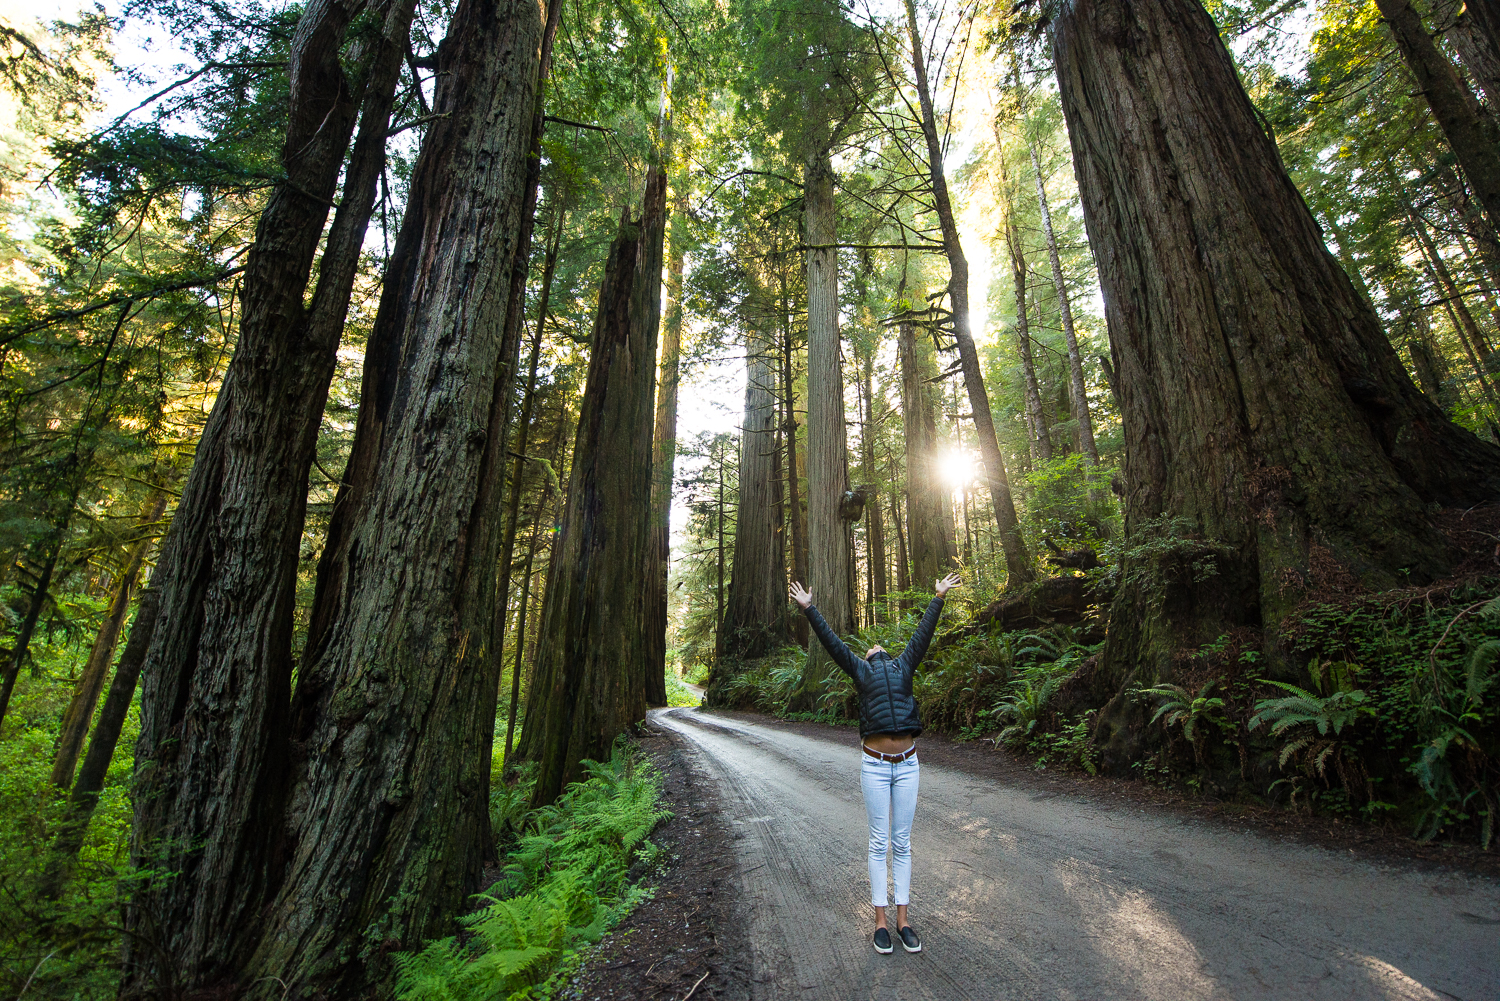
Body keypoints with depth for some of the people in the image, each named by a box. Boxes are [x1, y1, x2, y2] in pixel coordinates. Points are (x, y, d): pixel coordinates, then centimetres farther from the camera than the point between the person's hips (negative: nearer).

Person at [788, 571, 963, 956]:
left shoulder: (904, 666, 13)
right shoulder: (860, 670, 8)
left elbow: (923, 633, 15)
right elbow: (830, 640, 4)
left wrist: (939, 598, 18)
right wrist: (808, 609, 1)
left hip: (907, 765, 2)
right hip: (875, 766, -2)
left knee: (902, 842, 10)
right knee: (879, 843, 6)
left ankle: (903, 919, 20)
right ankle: (881, 921, 16)